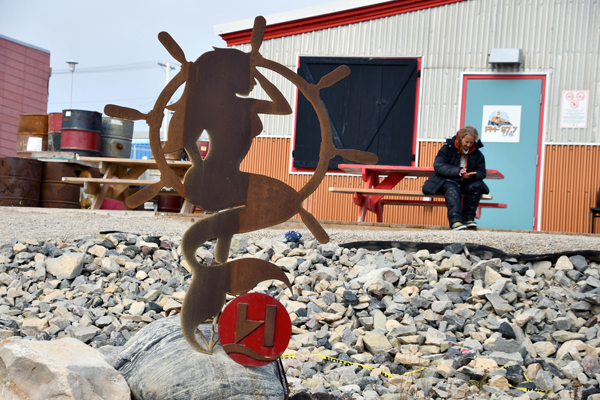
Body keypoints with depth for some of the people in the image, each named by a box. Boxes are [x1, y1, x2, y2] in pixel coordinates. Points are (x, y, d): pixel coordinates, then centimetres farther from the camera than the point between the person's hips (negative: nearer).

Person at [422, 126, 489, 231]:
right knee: (452, 190, -36)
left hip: (466, 183, 3)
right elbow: (438, 166, -12)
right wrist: (457, 171, -24)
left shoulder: (477, 154, 7)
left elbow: (482, 173, 6)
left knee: (477, 185, -27)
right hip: (448, 181, -3)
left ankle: (468, 218, -21)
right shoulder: (447, 148, -2)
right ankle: (455, 221, -52)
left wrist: (472, 175, -20)